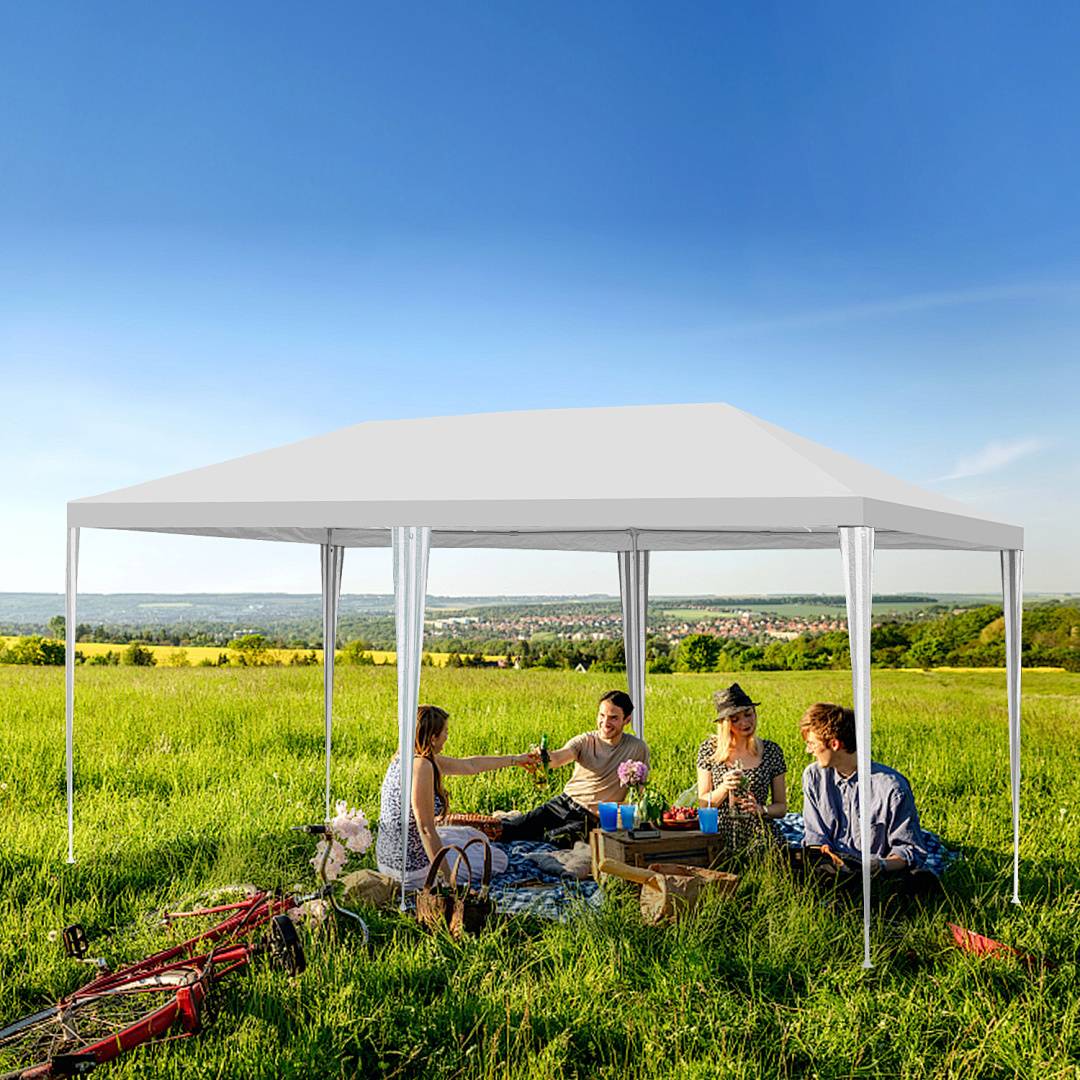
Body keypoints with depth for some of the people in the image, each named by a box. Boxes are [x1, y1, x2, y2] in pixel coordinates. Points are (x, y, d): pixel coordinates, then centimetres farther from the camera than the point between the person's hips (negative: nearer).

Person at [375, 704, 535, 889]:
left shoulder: (407, 757, 4)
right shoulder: (421, 766, -26)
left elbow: (469, 765, 15)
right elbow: (426, 828, -26)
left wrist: (515, 759, 23)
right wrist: (448, 878, -20)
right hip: (412, 867, -9)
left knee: (477, 837, 28)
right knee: (497, 860, 10)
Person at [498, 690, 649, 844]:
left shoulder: (637, 749, -5)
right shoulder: (585, 740, -2)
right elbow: (559, 757, -21)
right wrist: (545, 757, -44)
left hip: (590, 819, -2)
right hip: (563, 803, 2)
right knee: (514, 829, -18)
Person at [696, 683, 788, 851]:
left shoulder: (771, 750, 4)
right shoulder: (709, 749, 1)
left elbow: (781, 807, 10)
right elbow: (703, 803, 4)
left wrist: (761, 809, -10)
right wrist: (724, 788, -13)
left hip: (760, 839, 1)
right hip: (720, 836, 0)